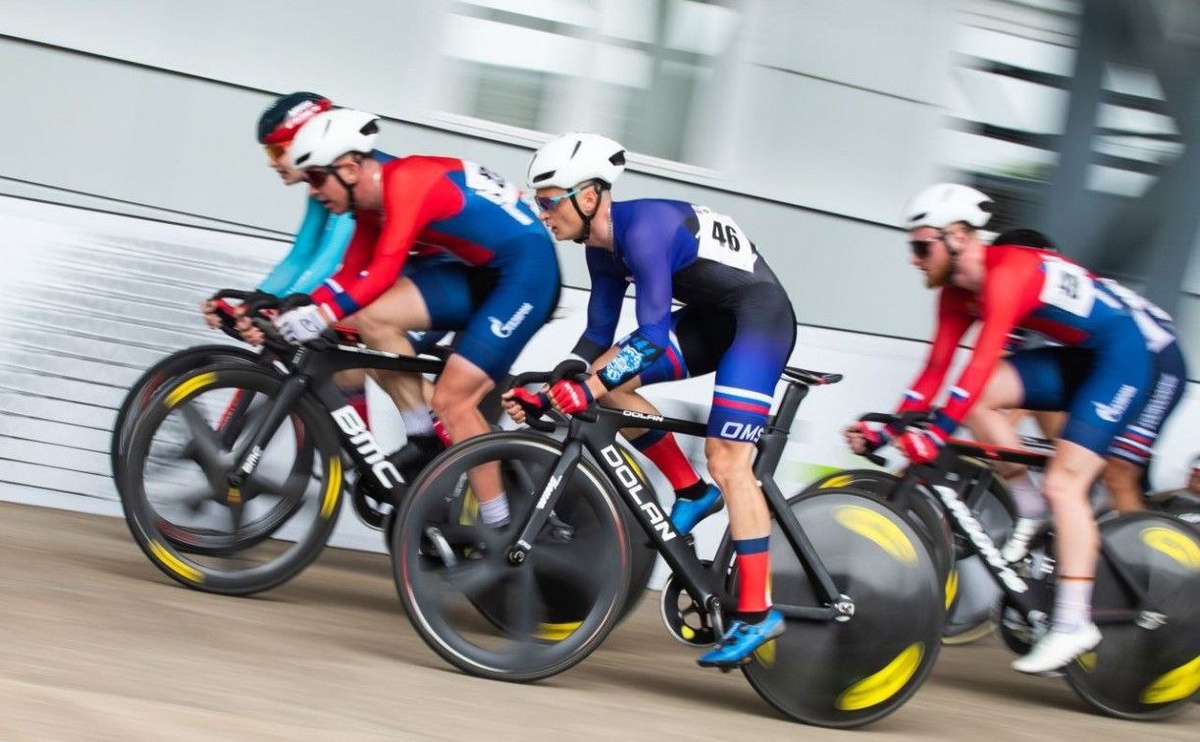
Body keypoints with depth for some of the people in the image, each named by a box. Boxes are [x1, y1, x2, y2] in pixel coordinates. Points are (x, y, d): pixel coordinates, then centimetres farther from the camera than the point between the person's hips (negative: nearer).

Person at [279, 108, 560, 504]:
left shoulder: (406, 180, -21)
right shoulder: (374, 202, 7)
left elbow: (383, 273, -28)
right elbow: (349, 275, 8)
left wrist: (322, 315, -35)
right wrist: (299, 309, -5)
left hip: (528, 268, -9)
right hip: (480, 273, 9)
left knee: (451, 399, -15)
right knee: (371, 319, -9)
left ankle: (501, 529, -5)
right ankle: (425, 443, 1)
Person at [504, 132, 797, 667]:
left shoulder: (644, 228, -25)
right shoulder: (604, 246, 3)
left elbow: (652, 336, -30)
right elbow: (599, 335, 9)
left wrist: (586, 389, -34)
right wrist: (548, 393, 0)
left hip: (761, 315, -9)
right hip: (712, 318, 9)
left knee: (727, 460, -16)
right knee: (609, 383, -1)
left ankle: (757, 613, -12)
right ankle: (693, 493, 10)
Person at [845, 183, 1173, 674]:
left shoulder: (1006, 273, -24)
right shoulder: (959, 291, 4)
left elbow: (983, 363, -33)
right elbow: (936, 370, 4)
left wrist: (936, 432, -38)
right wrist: (888, 430, -5)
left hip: (1131, 352, -9)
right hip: (1080, 357, 9)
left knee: (1064, 482, -17)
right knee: (980, 396, -9)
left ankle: (1073, 624, -15)